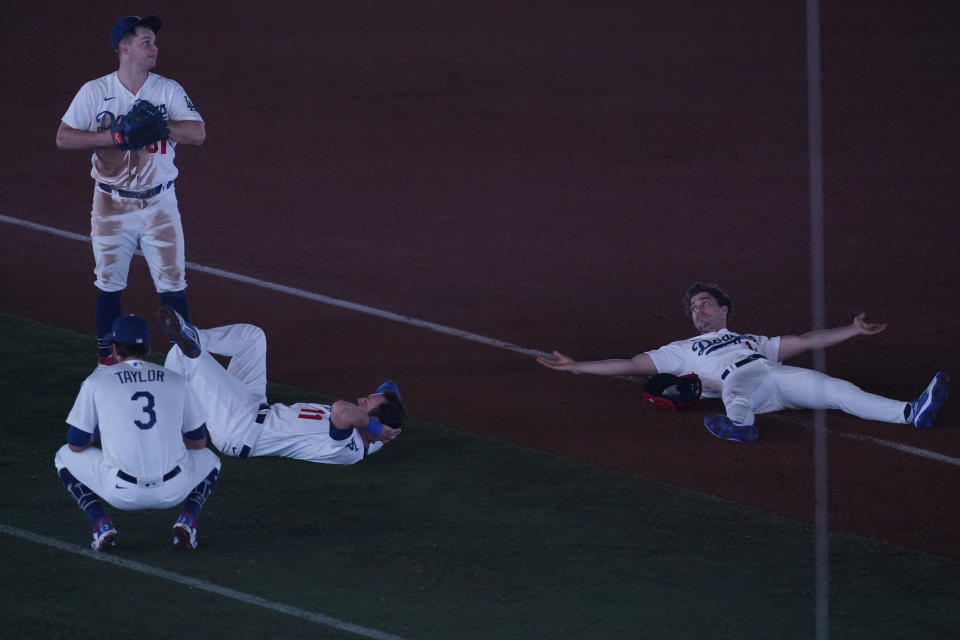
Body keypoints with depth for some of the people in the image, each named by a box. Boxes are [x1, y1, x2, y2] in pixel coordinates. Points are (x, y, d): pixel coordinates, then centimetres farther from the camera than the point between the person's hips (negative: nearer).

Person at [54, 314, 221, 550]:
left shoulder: (96, 382, 5)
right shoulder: (176, 381, 12)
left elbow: (76, 445, 10)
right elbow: (198, 442, 20)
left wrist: (95, 435, 34)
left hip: (122, 493, -2)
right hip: (173, 491, 2)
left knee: (66, 457, 26)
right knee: (209, 460, 35)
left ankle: (101, 523, 2)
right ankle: (187, 520, 4)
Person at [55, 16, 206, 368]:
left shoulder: (169, 90, -1)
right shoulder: (95, 92, -3)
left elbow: (197, 133, -11)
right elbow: (64, 138, -7)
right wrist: (112, 137, -18)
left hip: (158, 203, 0)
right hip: (112, 204, 0)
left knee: (172, 283, -2)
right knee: (108, 283, 7)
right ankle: (106, 355, 19)